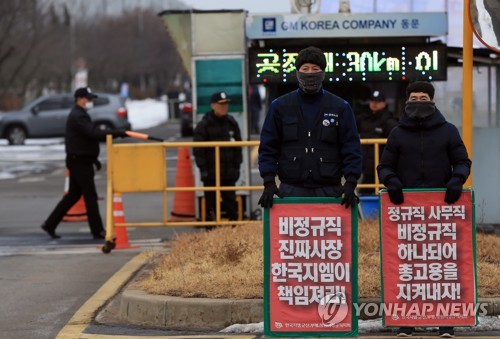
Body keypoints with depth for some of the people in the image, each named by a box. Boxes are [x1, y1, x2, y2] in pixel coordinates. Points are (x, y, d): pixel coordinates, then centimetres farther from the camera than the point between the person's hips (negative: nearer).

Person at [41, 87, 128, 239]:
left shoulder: (80, 115, 18)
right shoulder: (78, 117, -17)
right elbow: (94, 134, -29)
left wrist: (93, 158, 24)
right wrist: (116, 133, -31)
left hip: (80, 160, 11)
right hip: (79, 161, -11)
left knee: (73, 195, 14)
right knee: (90, 196, -7)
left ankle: (50, 224, 17)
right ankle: (97, 231, -3)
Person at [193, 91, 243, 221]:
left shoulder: (232, 123, 8)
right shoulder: (203, 125, -5)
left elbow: (238, 147, 13)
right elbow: (198, 150, -7)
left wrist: (237, 166, 7)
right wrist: (203, 169, -11)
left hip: (229, 173, 4)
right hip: (211, 172, -4)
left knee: (231, 201, 6)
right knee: (211, 202, 0)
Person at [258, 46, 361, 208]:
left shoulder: (340, 107, 7)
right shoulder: (280, 106, 8)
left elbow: (352, 149, 5)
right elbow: (268, 148, 7)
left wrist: (350, 184, -7)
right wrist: (269, 183, -5)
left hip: (329, 191, 0)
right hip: (292, 190, 0)